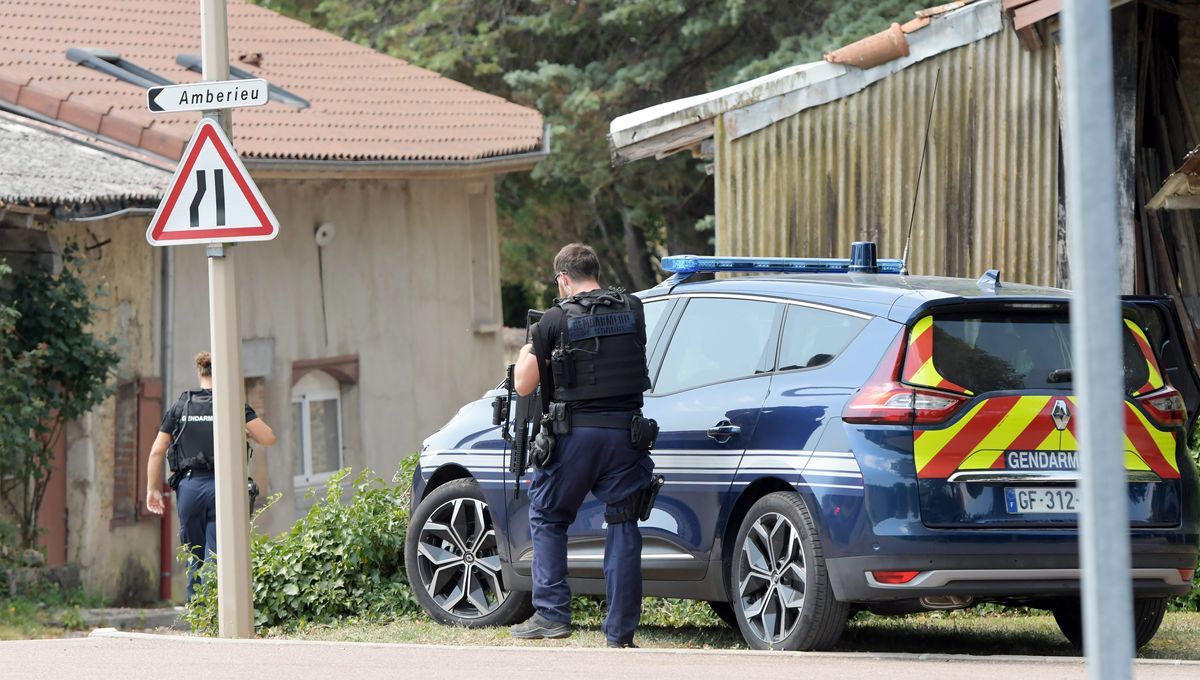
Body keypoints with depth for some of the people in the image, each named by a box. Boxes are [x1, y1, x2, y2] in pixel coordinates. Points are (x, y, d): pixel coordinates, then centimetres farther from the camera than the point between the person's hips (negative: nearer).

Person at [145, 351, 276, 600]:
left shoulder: (180, 406, 9)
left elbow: (157, 451, 7)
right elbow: (268, 438, -3)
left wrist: (153, 489, 14)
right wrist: (246, 432, 17)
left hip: (189, 486, 2)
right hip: (222, 486, -2)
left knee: (195, 558, 14)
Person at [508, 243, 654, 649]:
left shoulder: (556, 320, -5)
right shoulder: (632, 310, 4)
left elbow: (524, 385, -2)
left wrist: (526, 353, 20)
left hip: (576, 433, -3)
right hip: (625, 430, 3)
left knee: (548, 518, 15)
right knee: (623, 526, 6)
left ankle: (552, 614, 7)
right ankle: (621, 632, 2)